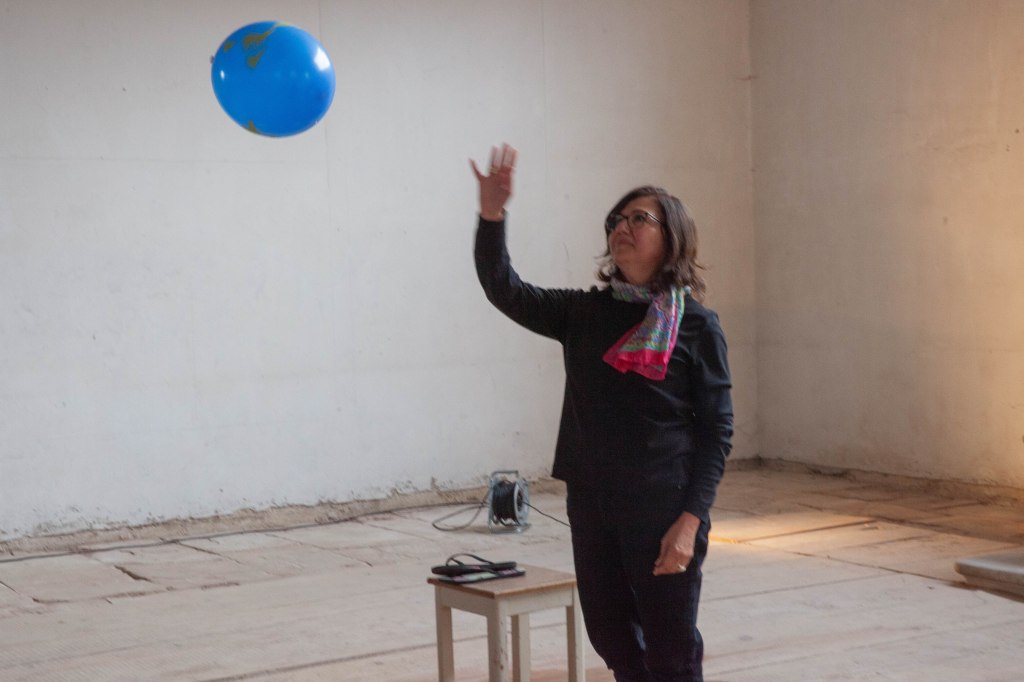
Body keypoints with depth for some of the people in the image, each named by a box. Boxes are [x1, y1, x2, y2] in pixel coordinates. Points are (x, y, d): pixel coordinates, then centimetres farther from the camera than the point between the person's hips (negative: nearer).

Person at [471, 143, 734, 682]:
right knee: (612, 638, 16)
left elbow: (717, 430, -7)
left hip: (663, 510, -5)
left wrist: (690, 520, -15)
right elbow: (505, 291, 0)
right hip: (591, 506, 5)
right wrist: (492, 215, -15)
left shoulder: (696, 325, -6)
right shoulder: (585, 313, 7)